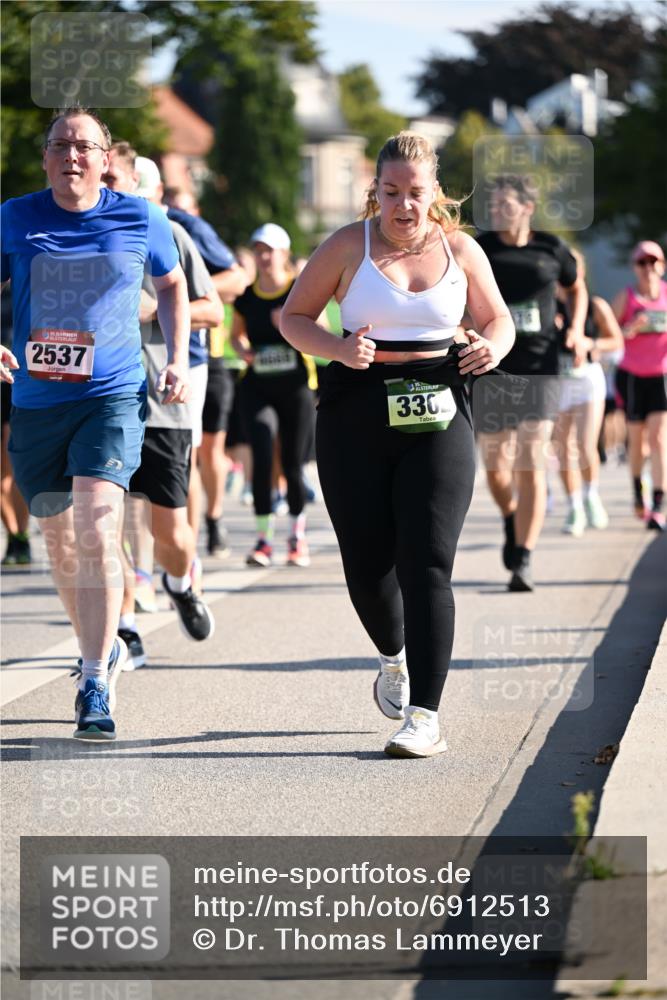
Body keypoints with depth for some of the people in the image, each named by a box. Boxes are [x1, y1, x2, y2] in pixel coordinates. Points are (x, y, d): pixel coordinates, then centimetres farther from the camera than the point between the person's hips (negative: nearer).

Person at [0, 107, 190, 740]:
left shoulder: (139, 220, 1)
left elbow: (172, 284, 18)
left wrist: (178, 359, 7)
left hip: (112, 396, -3)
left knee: (96, 528, -20)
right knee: (60, 542, 14)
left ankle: (96, 688, -18)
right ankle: (103, 650, 40)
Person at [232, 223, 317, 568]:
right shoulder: (246, 297, 6)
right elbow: (237, 333, 22)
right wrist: (243, 350, 1)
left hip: (295, 384, -1)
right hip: (257, 386, 2)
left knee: (292, 464, 3)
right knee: (262, 452, -16)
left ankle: (297, 535, 25)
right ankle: (263, 537, -11)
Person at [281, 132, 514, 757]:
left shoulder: (460, 250, 7)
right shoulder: (348, 246, 3)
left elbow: (497, 318, 20)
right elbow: (294, 317, 8)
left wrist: (494, 347, -4)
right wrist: (337, 349, -12)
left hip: (437, 417, 0)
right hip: (358, 416, 1)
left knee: (426, 564, -11)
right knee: (366, 561, 4)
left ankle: (425, 717, -14)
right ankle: (393, 656, 37)